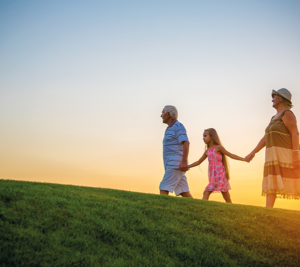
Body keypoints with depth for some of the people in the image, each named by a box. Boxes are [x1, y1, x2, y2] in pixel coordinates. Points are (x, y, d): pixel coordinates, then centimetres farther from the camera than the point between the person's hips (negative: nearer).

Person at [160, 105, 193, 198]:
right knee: (184, 192, 4)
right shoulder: (170, 129, 24)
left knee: (164, 189, -12)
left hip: (176, 165, -9)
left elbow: (186, 143, -18)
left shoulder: (178, 126, -6)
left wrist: (184, 162, -27)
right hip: (171, 166, 9)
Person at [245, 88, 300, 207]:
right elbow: (265, 138, 19)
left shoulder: (287, 114, -8)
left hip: (286, 154, -9)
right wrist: (253, 153, 14)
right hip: (274, 155, 9)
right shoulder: (274, 118, 20)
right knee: (271, 183, 0)